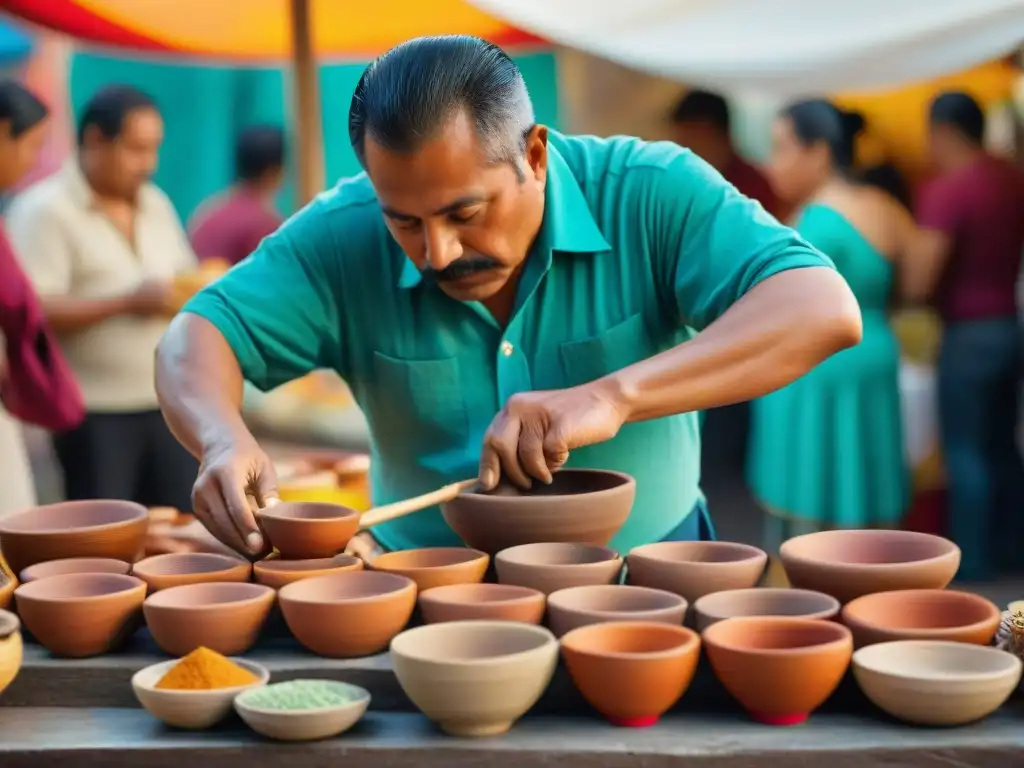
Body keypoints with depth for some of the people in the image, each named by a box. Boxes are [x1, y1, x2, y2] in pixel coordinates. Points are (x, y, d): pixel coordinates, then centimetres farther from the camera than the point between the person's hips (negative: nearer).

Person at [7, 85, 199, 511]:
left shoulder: (156, 205, 13)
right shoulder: (44, 210, -9)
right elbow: (34, 312, -17)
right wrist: (127, 302, -22)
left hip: (168, 401, 6)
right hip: (95, 411, -6)